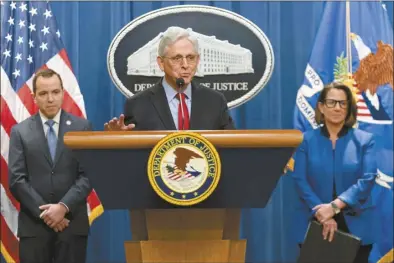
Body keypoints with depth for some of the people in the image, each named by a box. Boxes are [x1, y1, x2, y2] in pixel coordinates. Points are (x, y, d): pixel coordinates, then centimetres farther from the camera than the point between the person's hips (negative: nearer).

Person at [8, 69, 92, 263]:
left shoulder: (82, 127, 5)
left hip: (73, 222, 0)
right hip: (33, 224, 0)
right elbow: (16, 180, -2)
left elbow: (88, 175, -2)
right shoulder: (20, 131, 5)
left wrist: (64, 206, -14)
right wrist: (44, 212, -10)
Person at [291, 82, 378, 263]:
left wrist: (335, 206, -20)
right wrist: (321, 214, -17)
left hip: (356, 226, 0)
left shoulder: (364, 140, 3)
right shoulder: (307, 139, 3)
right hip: (314, 224, 0)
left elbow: (368, 179, -8)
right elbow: (299, 179, -5)